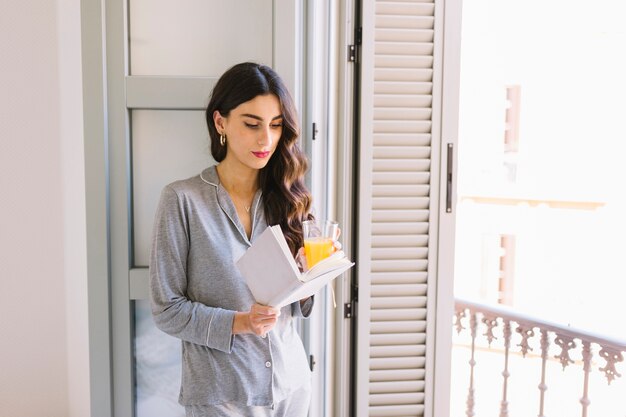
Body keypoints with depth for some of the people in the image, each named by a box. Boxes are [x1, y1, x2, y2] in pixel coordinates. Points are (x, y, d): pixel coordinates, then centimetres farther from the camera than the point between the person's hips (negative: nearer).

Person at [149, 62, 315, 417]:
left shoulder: (288, 197, -1)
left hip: (292, 385, 4)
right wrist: (239, 322, -22)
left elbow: (299, 307, 3)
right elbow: (167, 309, -9)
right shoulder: (182, 199, -12)